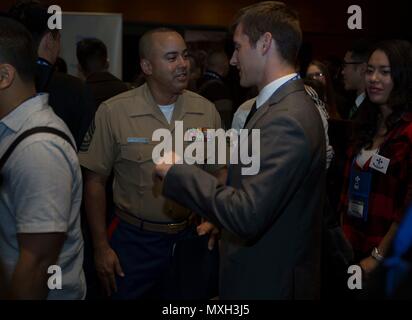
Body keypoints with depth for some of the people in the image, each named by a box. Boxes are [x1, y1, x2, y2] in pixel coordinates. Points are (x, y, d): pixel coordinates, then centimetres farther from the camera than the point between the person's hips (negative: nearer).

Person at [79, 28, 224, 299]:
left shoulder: (207, 110, -3)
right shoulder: (113, 112, -11)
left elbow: (220, 171, 7)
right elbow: (95, 181, -4)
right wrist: (101, 247, -4)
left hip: (193, 237, 3)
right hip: (134, 241, -2)